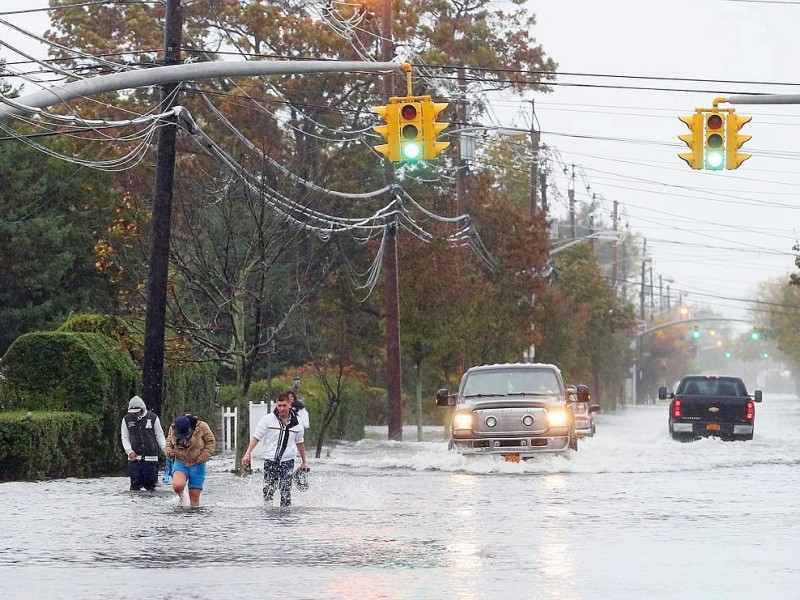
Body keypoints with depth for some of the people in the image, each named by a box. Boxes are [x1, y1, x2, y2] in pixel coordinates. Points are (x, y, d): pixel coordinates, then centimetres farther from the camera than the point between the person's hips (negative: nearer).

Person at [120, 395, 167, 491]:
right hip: (134, 458, 1)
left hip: (150, 457, -1)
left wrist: (165, 448, -7)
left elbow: (159, 436, 8)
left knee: (150, 485, 0)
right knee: (135, 484, -4)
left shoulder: (153, 418, 1)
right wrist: (129, 451, -6)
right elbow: (124, 438, 9)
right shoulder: (127, 419, 6)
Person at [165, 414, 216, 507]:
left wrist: (202, 458, -12)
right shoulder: (173, 428, -5)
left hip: (197, 465, -1)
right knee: (177, 486, -26)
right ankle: (181, 496, 9)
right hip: (180, 463, 1)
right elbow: (169, 442, 14)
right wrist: (169, 451, -8)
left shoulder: (201, 427, -14)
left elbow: (211, 442, -3)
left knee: (194, 495, -1)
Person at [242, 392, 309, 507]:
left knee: (286, 492, -5)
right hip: (270, 461, -1)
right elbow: (256, 437, 0)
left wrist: (304, 461, 25)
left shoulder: (296, 423, 5)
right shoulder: (268, 419, -3)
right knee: (268, 491, -6)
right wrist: (247, 454, -9)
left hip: (287, 461, 1)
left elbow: (300, 442, 19)